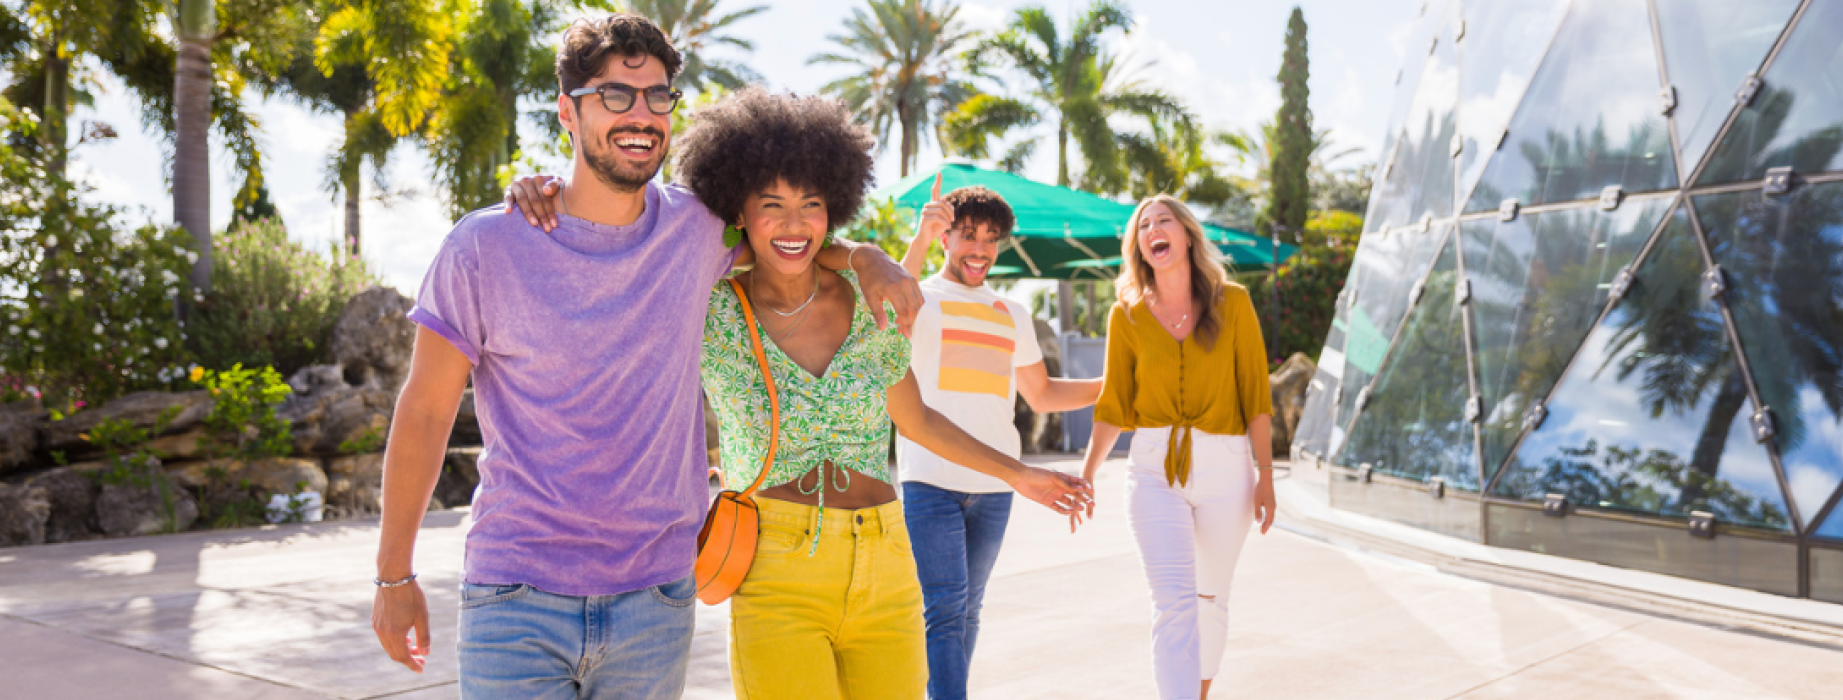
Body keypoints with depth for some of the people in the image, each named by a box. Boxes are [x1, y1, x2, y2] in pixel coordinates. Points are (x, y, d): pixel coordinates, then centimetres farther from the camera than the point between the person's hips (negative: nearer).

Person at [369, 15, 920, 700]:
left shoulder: (697, 226, -1)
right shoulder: (485, 247, -8)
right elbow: (424, 412, 0)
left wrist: (864, 257, 0)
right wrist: (394, 575, 5)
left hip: (656, 599, 3)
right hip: (516, 598, -3)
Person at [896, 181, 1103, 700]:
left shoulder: (1014, 315, 19)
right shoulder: (920, 298, 4)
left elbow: (1041, 395, 25)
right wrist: (920, 239, -31)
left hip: (994, 484, 5)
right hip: (930, 479, -5)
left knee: (968, 611, 11)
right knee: (944, 611, -11)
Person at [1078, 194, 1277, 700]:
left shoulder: (1232, 303, 0)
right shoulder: (1127, 317, 2)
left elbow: (1256, 394, 0)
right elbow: (1113, 406, 8)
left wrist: (1266, 474, -2)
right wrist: (1085, 475, 3)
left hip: (1225, 466, 1)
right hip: (1154, 468, 0)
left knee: (1210, 596, 15)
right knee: (1174, 602, -12)